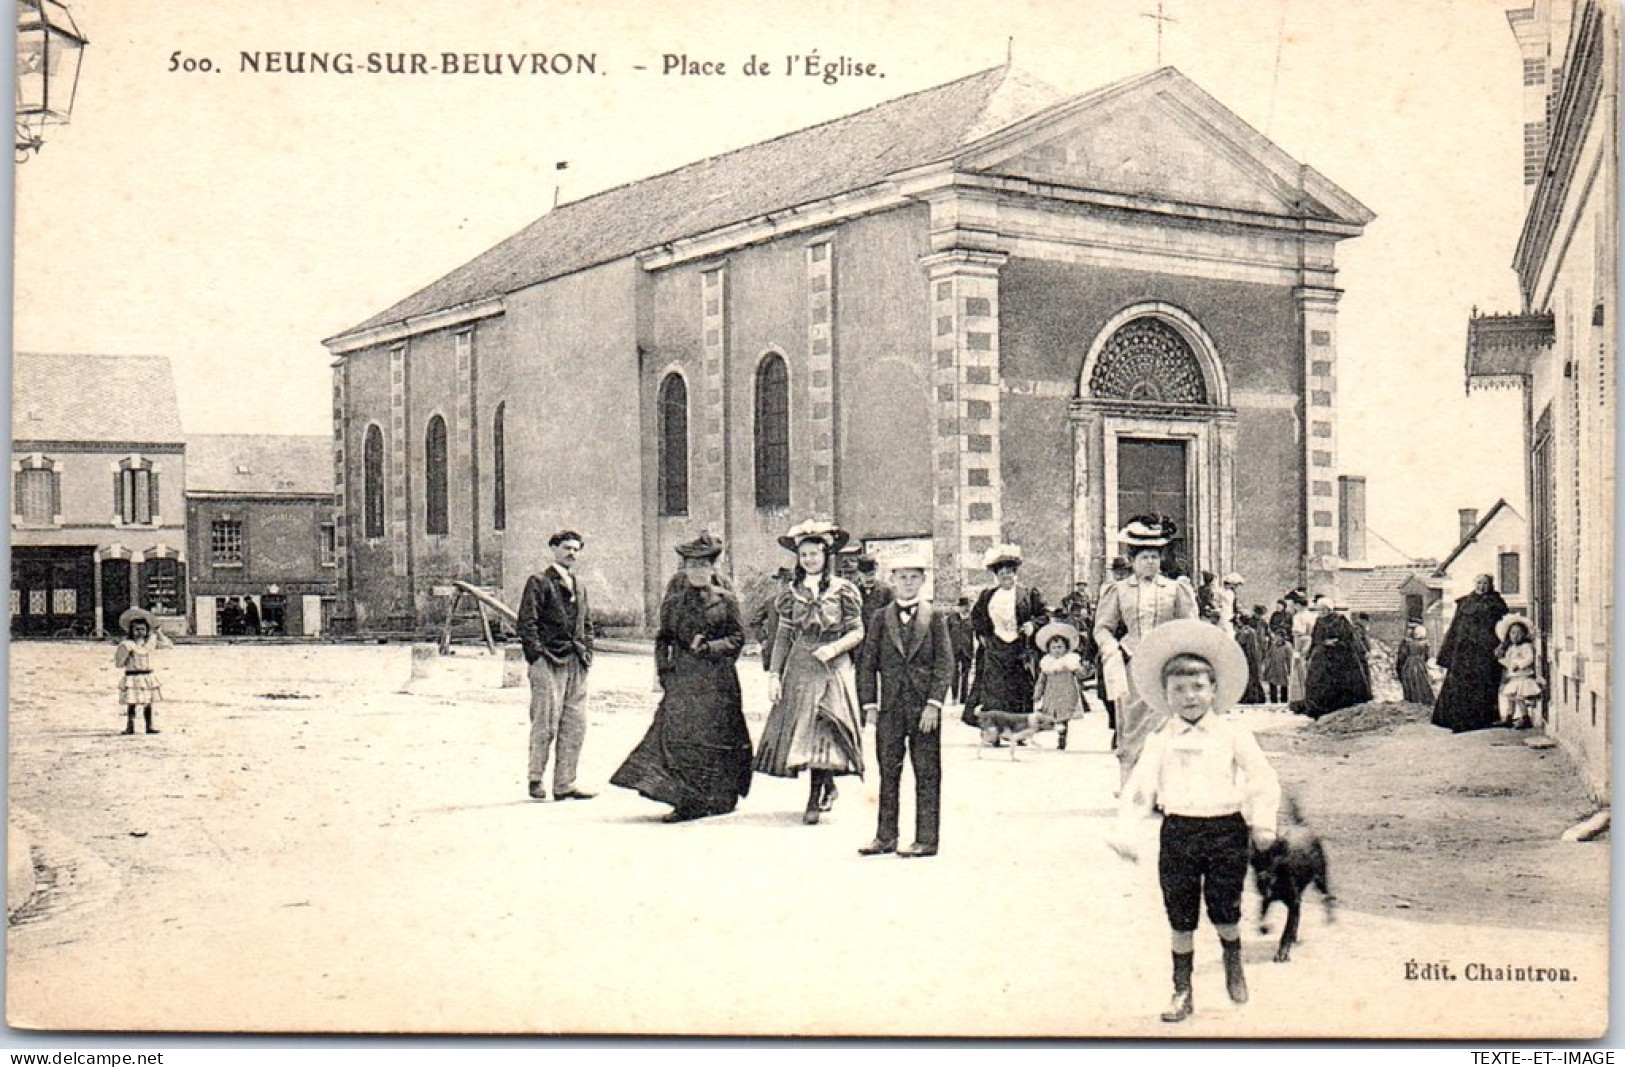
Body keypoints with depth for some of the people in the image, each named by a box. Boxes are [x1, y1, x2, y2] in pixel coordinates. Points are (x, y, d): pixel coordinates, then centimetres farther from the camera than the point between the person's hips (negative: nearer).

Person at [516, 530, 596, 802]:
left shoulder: (579, 586, 20)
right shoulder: (539, 582, -2)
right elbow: (525, 623, -7)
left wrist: (587, 654, 11)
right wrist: (538, 655, -13)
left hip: (577, 664, 7)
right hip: (549, 662, -7)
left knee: (575, 726, 4)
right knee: (546, 724, -5)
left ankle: (564, 785, 9)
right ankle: (535, 780, 7)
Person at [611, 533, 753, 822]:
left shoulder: (725, 600, 2)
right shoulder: (674, 601, 10)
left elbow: (738, 637, 1)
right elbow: (663, 637, 15)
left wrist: (710, 648, -13)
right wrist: (663, 668, 4)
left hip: (716, 679, -2)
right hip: (682, 677, 2)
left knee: (715, 736, 0)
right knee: (677, 732, -8)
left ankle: (720, 798, 10)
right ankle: (688, 800, -4)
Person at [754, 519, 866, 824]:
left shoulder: (843, 590, 0)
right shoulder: (793, 593, 8)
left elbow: (857, 632, 1)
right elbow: (783, 636, 8)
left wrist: (835, 647, -17)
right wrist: (774, 674, 1)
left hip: (832, 668, -3)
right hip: (799, 668, 3)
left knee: (823, 729, -9)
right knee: (799, 729, 2)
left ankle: (815, 799, -1)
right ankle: (827, 786, 21)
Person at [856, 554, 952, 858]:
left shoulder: (935, 617, 3)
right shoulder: (879, 618, 9)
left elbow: (945, 663, -1)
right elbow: (867, 663, 9)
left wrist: (934, 703, -10)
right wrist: (869, 703, 1)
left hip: (924, 707, -2)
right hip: (890, 706, 2)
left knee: (927, 774, 1)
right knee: (888, 773, 6)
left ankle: (926, 839, 6)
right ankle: (885, 837, 13)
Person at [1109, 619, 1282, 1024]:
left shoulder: (1232, 733, 0)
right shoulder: (1160, 739, 5)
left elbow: (1264, 780, 1)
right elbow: (1139, 787, 3)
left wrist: (1263, 823, -9)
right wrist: (1124, 831, -6)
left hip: (1226, 829, -2)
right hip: (1178, 831, 2)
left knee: (1224, 911, 0)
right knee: (1180, 918, 6)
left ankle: (1233, 960, 34)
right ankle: (1182, 992, 19)